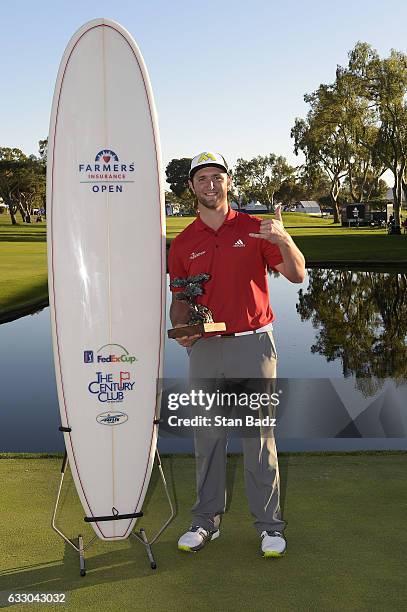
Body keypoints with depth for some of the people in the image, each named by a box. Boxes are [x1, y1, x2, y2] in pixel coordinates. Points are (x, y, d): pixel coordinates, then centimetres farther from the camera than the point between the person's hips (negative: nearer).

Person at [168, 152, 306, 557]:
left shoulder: (255, 229, 2)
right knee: (207, 436, 9)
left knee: (259, 433, 1)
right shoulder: (182, 243, 8)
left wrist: (283, 239, -23)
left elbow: (297, 275, -4)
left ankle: (269, 524, 14)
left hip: (252, 344, -2)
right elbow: (179, 298, 13)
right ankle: (205, 520, 22)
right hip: (205, 347, 3)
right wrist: (180, 328, -8)